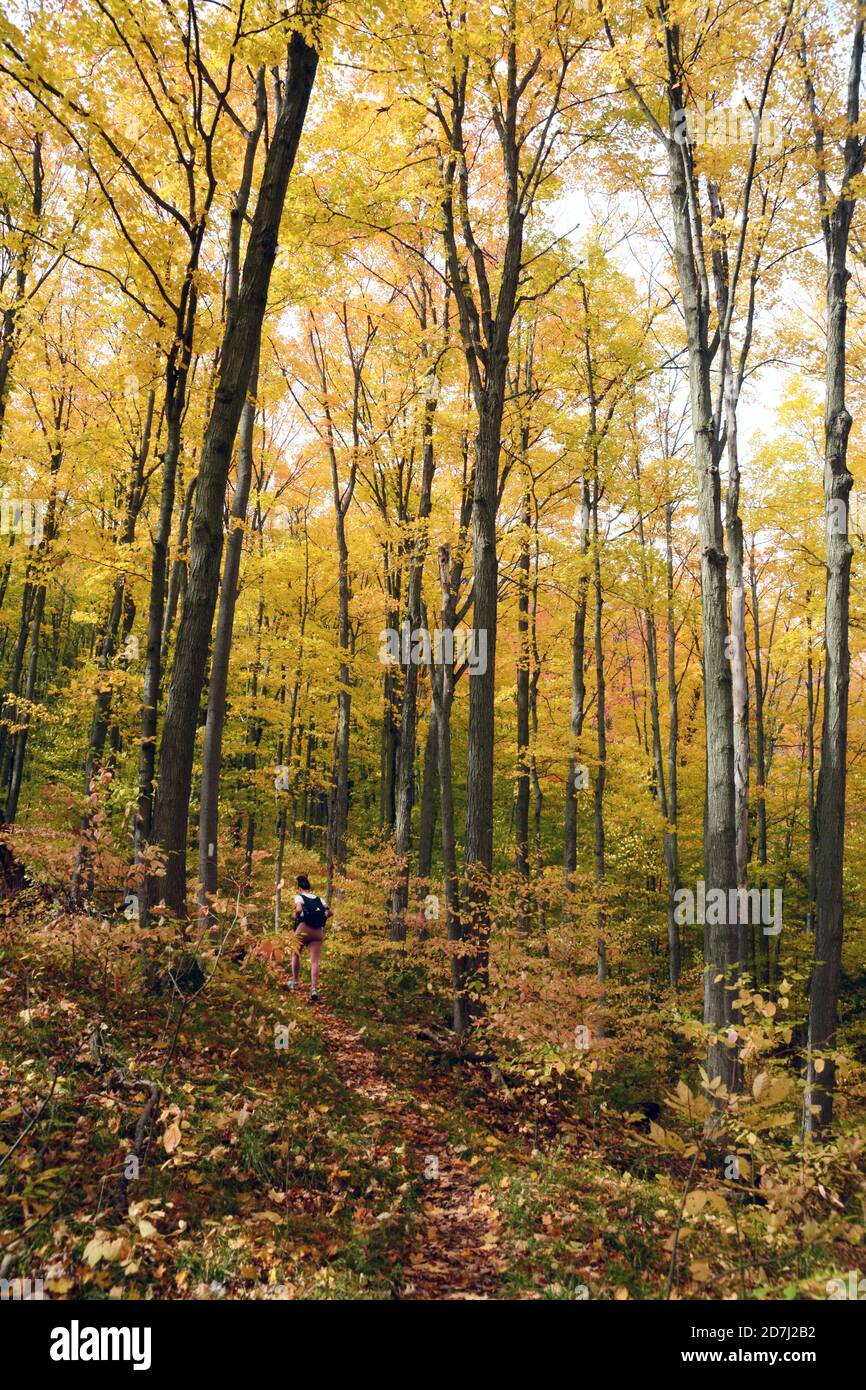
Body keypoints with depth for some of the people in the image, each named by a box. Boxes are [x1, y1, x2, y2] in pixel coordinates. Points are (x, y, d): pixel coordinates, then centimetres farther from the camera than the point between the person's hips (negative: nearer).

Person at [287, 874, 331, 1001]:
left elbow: (299, 909, -15)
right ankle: (314, 989, -18)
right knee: (314, 961, -3)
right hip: (318, 931, 3)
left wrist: (295, 916, 4)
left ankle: (294, 982, 28)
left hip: (304, 928, -3)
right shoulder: (318, 898, 18)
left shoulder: (299, 896, 4)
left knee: (295, 954, 22)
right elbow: (330, 912, 12)